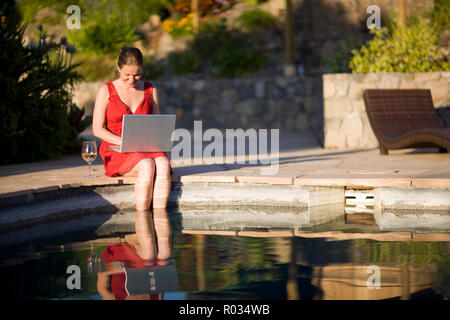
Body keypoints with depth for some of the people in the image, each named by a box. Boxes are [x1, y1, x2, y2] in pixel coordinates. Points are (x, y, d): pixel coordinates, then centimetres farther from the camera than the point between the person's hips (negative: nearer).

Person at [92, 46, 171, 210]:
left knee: (162, 163, -34)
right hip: (116, 152, -3)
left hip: (146, 149, 3)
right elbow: (97, 129, -1)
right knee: (147, 165, -36)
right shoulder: (106, 90, 3)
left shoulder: (150, 90, 13)